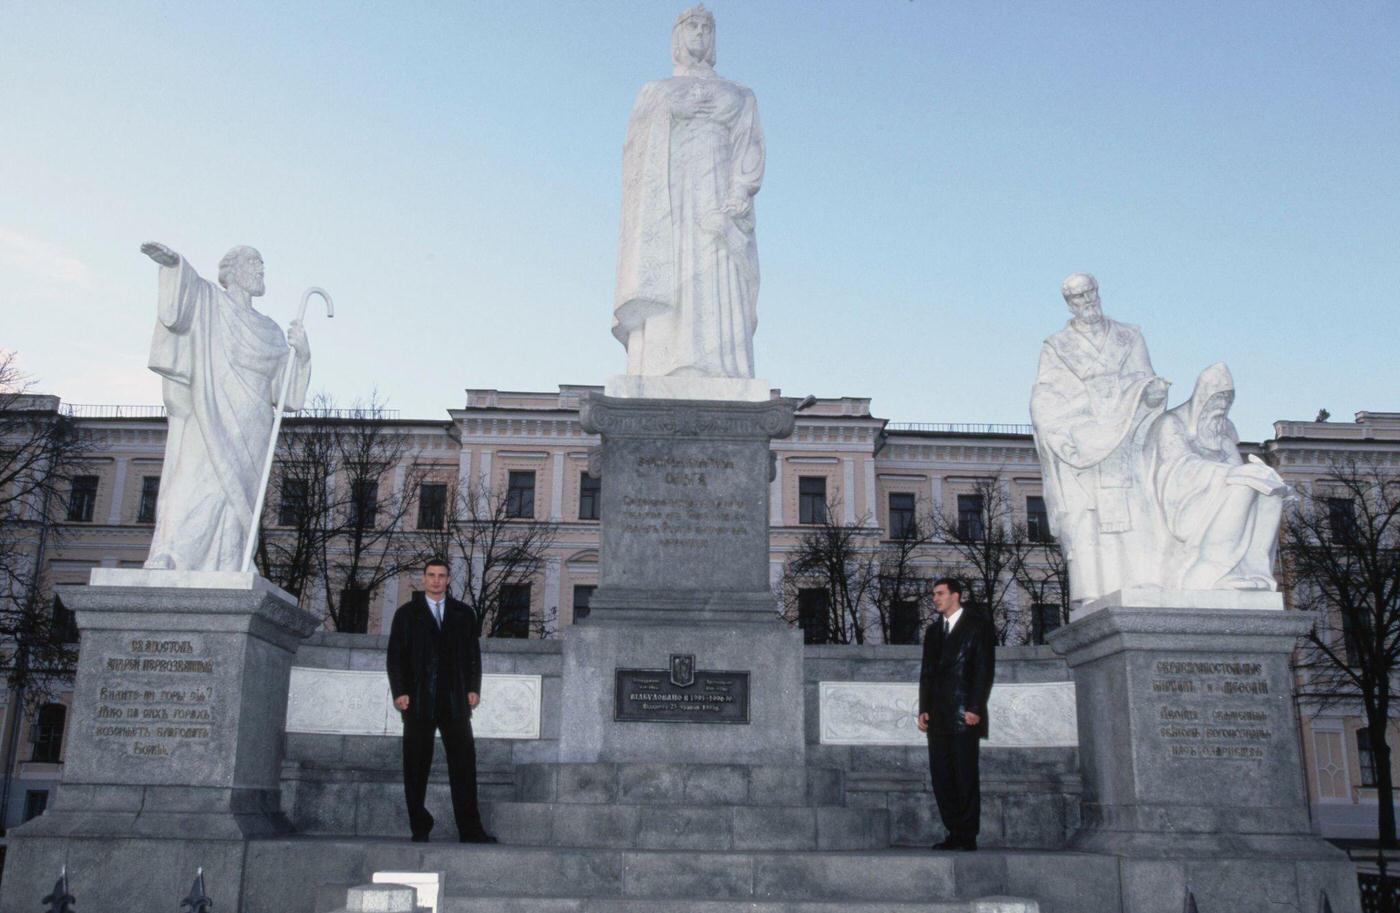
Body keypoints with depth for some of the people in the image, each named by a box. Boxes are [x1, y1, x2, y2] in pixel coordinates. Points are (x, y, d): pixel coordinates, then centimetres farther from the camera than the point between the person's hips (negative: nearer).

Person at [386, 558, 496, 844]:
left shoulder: (463, 614, 14)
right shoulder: (407, 614, 10)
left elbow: (473, 654, 13)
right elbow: (395, 656, 5)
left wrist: (474, 688, 2)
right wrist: (399, 692, -5)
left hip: (455, 701, 1)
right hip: (418, 701, -1)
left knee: (464, 762, -5)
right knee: (416, 765, 2)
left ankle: (470, 830, -4)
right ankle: (420, 829, 10)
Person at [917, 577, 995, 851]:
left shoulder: (978, 625, 1)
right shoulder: (933, 631, 20)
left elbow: (985, 669, -5)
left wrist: (975, 708, -13)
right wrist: (924, 709, 8)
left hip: (965, 714, -6)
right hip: (938, 716, 6)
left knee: (966, 775, -5)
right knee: (940, 777, 2)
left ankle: (968, 836, 1)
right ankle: (955, 833, 8)